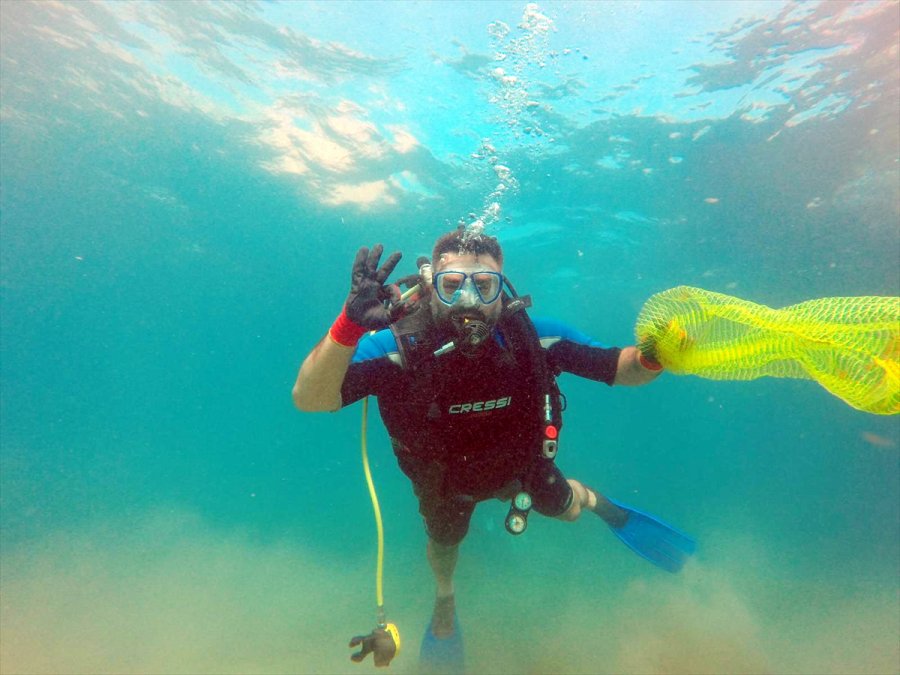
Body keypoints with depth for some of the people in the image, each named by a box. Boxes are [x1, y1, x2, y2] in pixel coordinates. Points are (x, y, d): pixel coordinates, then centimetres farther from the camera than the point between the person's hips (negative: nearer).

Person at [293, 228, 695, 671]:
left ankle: (597, 503, 67)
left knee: (565, 507, 26)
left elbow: (623, 369, -23)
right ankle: (445, 604, 67)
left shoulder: (533, 337, -32)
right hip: (442, 481, 0)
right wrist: (348, 325, -62)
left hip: (519, 466, 1)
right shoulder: (399, 347, -38)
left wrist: (652, 356, -45)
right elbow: (309, 399, -47)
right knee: (444, 541, 29)